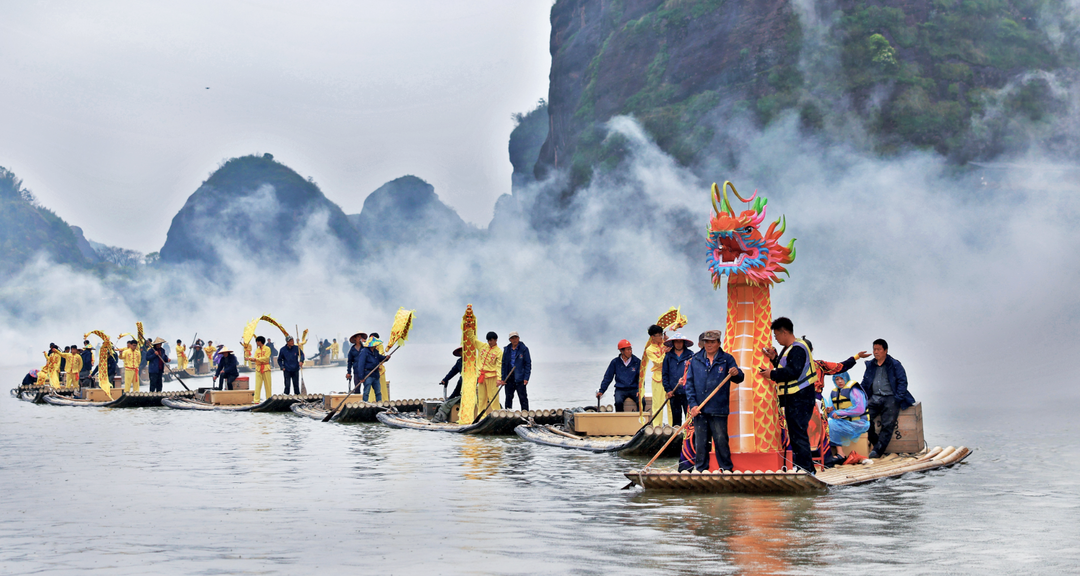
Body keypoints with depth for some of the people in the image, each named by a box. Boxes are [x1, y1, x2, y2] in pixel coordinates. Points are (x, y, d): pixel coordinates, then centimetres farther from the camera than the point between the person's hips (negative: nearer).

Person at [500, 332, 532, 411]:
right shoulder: (506, 349, 10)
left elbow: (528, 364, -3)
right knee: (508, 397, 10)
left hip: (520, 378, -4)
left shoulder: (524, 349, -1)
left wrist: (526, 378, -10)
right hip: (509, 379, 4)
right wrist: (503, 379, 5)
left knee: (523, 397, -2)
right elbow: (503, 364, 11)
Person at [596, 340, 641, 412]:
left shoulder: (637, 362, 3)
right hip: (620, 389, 0)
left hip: (634, 389, 0)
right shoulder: (615, 362, 4)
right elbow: (608, 377, 9)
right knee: (618, 402, -32)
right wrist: (601, 391, 2)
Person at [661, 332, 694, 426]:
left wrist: (684, 380, -13)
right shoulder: (668, 356, 11)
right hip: (673, 393, 2)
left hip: (687, 391, -2)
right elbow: (665, 374, 10)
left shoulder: (690, 355, 4)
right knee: (676, 417, 8)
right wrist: (668, 390, 0)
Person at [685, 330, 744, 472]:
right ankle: (701, 471, 15)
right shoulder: (695, 360, 8)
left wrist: (736, 373, -27)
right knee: (700, 443, 6)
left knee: (721, 442, -2)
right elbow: (689, 383, 6)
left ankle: (727, 470, 9)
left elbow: (739, 378, -3)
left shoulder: (727, 359, 4)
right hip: (699, 410, 2)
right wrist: (693, 404, -4)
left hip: (718, 410, -2)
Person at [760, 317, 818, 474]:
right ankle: (803, 467, 23)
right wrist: (774, 358, 8)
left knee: (798, 433, -10)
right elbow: (785, 369, 21)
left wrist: (772, 374, -19)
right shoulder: (788, 349, 18)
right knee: (795, 433, 15)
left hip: (800, 399, -11)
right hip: (792, 399, 11)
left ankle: (805, 469, -8)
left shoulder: (798, 348, -16)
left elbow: (793, 372, -26)